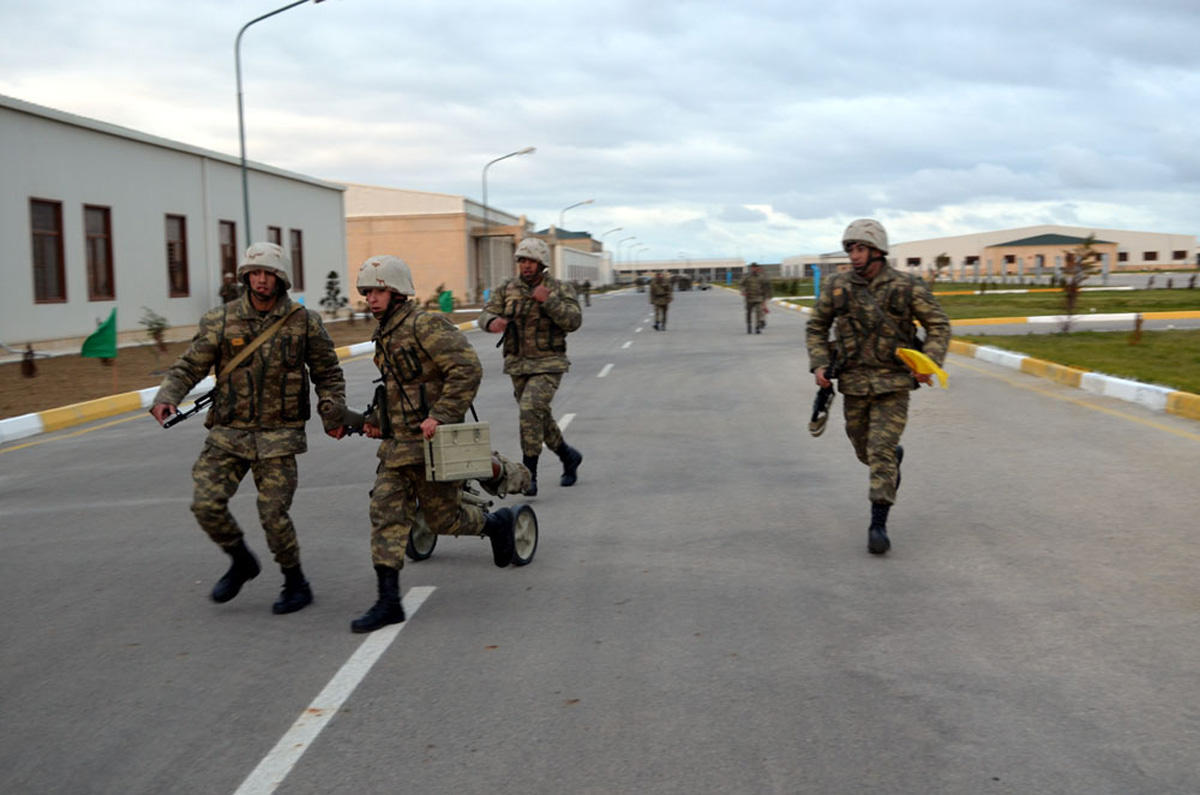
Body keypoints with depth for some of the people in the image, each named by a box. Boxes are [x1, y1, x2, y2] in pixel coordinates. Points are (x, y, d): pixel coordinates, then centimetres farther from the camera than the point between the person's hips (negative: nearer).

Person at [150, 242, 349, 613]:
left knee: (273, 514, -6)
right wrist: (166, 398, -19)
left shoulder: (304, 321, 0)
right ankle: (241, 561, 19)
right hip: (227, 433, 2)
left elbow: (328, 373, 11)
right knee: (206, 504, -9)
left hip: (278, 435, -2)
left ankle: (296, 584, 17)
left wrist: (333, 413, -3)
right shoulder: (220, 321, 0)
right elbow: (188, 367, 0)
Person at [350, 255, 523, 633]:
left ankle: (497, 523, 34)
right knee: (385, 514, -1)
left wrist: (440, 416, -27)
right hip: (396, 444, 8)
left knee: (443, 518, 4)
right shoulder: (385, 334, 14)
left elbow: (468, 369, -23)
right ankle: (388, 602, 0)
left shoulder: (426, 325, -15)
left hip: (431, 443, -8)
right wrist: (377, 417, 15)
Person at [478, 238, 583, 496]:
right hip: (518, 365, 5)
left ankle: (529, 474, -15)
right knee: (540, 418, 15)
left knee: (531, 410, -22)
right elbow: (485, 315, -4)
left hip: (548, 365, -5)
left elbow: (573, 321, -16)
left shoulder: (559, 290, -4)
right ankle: (568, 456, 39)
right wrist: (493, 322, -29)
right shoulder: (507, 289, 4)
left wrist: (548, 301, -29)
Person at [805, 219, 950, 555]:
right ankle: (894, 455, 52)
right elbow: (817, 327, 10)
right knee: (865, 450, 16)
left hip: (893, 383, -3)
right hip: (854, 383, 3)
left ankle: (878, 525, -6)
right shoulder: (837, 286, -2)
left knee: (880, 451, -13)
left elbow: (938, 325, 0)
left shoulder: (906, 286, -7)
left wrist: (930, 363, -16)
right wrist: (819, 365, -5)